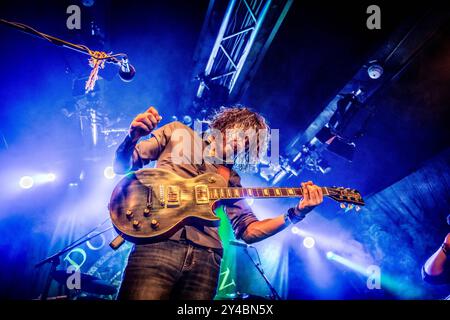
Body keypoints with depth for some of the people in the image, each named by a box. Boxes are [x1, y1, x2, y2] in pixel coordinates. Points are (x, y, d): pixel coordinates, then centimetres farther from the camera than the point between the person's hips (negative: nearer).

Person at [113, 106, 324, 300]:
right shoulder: (177, 132, 17)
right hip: (157, 243, -3)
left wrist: (295, 213, 4)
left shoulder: (231, 180, 22)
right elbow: (122, 166, 15)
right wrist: (133, 138, -7)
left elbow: (248, 230, 15)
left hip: (205, 257, 3)